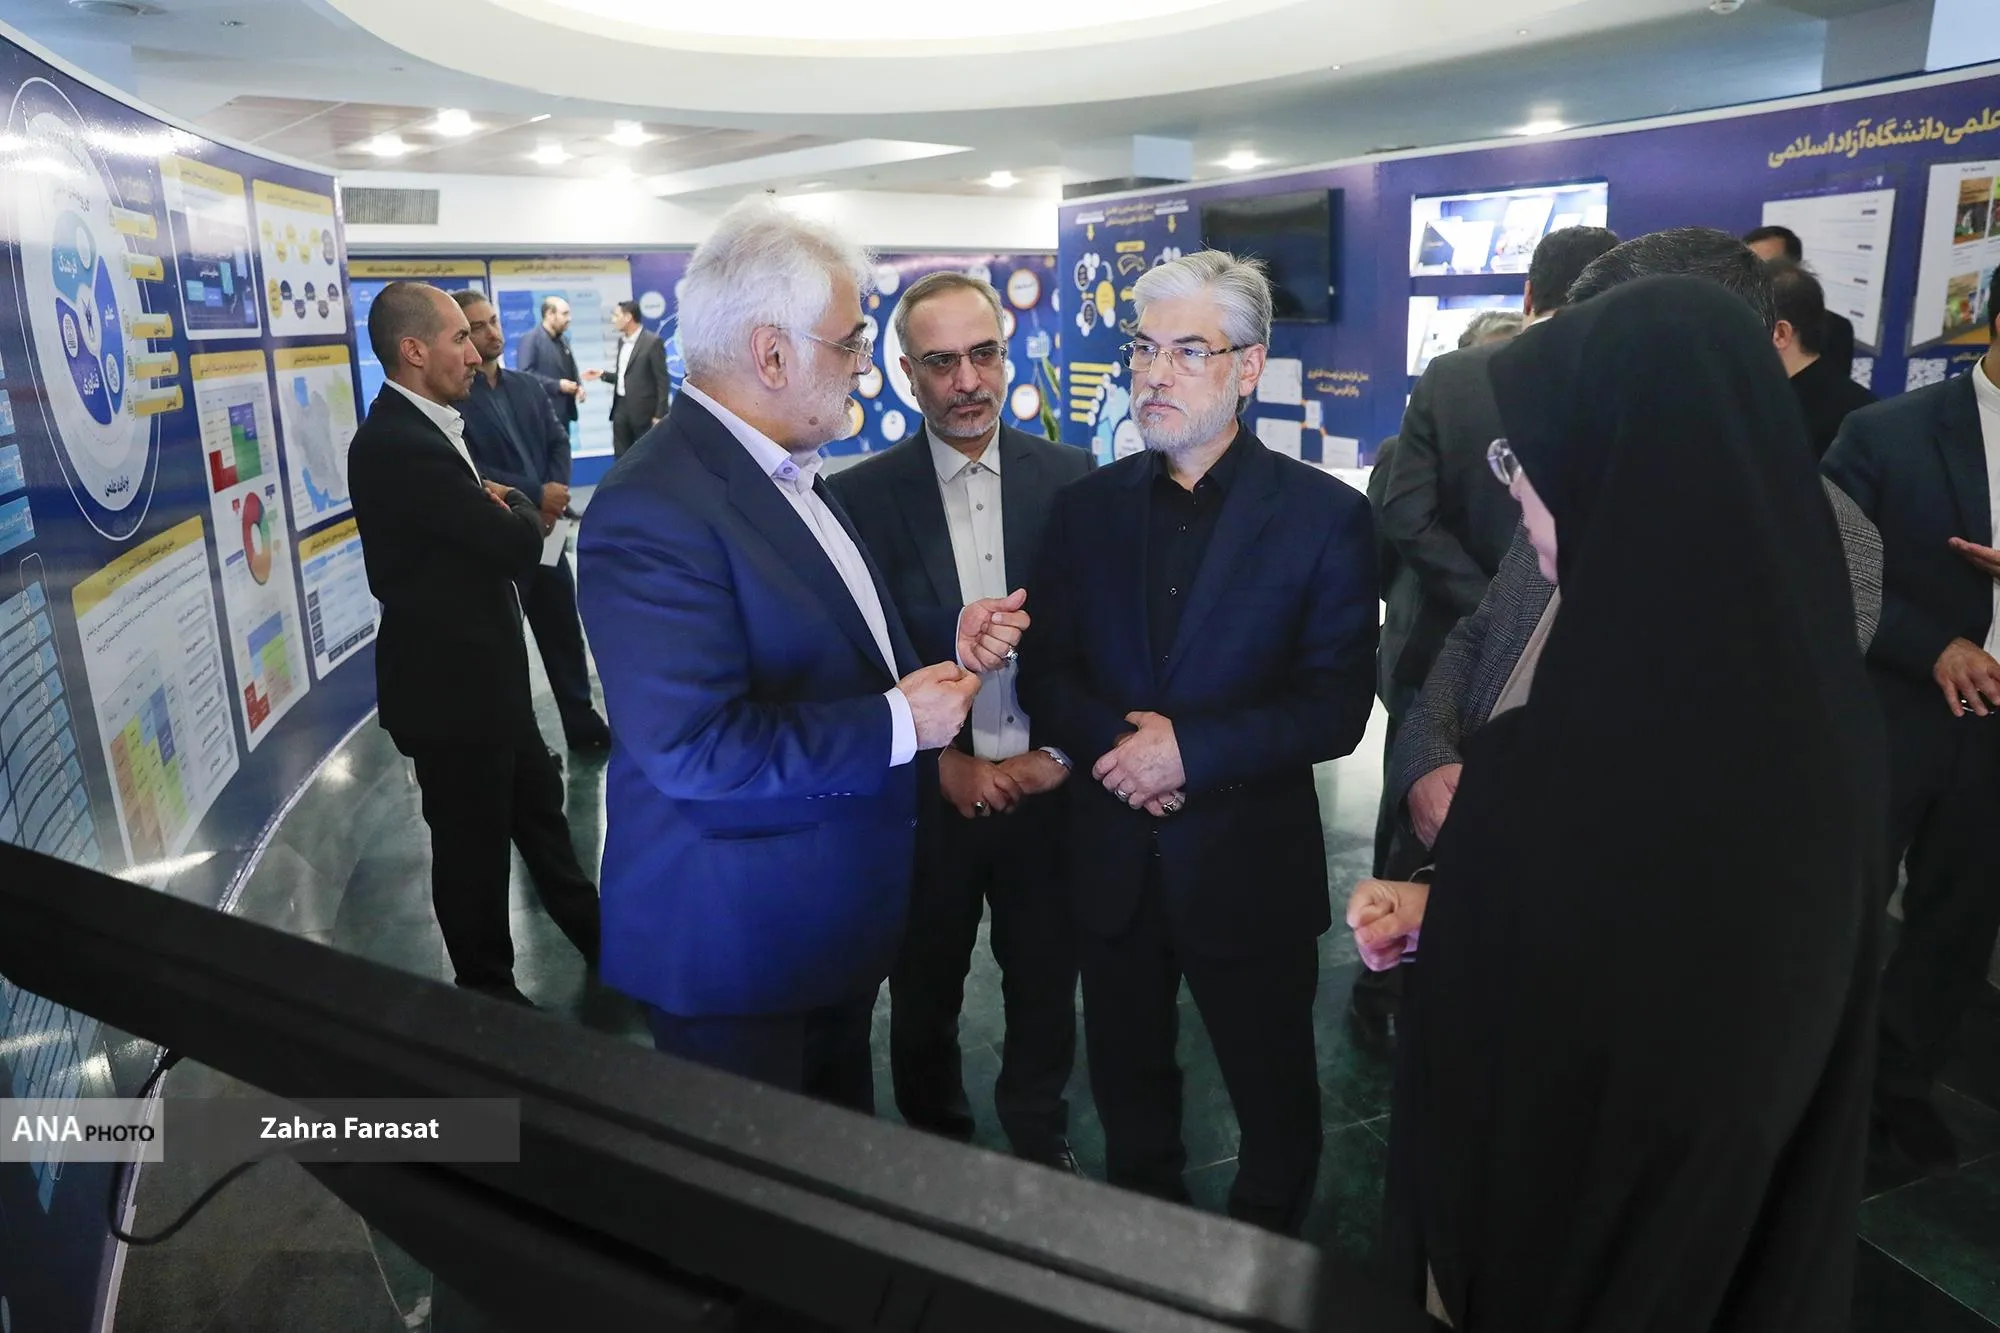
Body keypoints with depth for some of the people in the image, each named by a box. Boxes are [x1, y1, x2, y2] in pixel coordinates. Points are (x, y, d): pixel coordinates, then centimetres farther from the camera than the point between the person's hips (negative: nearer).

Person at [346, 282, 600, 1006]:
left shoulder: (426, 428, 8)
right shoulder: (396, 444, -24)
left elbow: (483, 526, 11)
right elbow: (518, 545, -26)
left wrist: (500, 502, -12)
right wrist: (519, 506, -4)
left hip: (483, 670, 10)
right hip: (450, 683, -10)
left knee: (538, 805, 21)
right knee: (474, 841, 8)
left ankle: (594, 936, 39)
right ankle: (488, 991, 27)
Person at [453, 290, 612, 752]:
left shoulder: (526, 387, 12)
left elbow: (558, 442, 8)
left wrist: (555, 494, -9)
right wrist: (535, 494, -17)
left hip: (543, 529, 6)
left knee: (564, 633, 14)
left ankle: (583, 722, 27)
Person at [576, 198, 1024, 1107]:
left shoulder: (790, 473, 5)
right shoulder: (654, 507, -24)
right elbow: (694, 746, -31)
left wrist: (941, 652, -3)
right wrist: (897, 722, -23)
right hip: (736, 940, -8)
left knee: (846, 1142, 27)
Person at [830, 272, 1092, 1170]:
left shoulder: (1071, 479, -3)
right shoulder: (862, 496, -7)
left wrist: (1059, 755, -8)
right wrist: (945, 764, -11)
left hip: (1050, 787, 1)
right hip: (925, 795, -1)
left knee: (1046, 986, 17)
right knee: (924, 994, 18)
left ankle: (1040, 1139, 42)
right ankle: (932, 1145, 43)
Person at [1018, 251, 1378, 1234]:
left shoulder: (1323, 514, -8)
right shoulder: (1086, 507, 3)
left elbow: (1336, 706, -13)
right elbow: (1044, 671, 1)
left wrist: (1191, 750, -22)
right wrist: (1118, 747, -17)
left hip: (1250, 863, -3)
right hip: (1111, 858, 4)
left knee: (1274, 1098, 15)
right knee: (1127, 1084, 21)